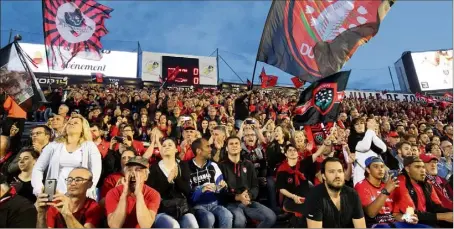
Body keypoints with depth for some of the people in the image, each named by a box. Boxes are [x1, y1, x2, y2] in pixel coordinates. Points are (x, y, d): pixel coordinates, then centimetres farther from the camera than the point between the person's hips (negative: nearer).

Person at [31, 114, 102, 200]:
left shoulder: (90, 146, 6)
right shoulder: (54, 145, 13)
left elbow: (96, 171, -4)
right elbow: (37, 169, 11)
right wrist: (39, 189, -5)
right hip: (55, 194, 2)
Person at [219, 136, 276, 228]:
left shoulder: (248, 165, 15)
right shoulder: (222, 166, 1)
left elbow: (255, 187, 11)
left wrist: (249, 196, -12)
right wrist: (237, 197, -19)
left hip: (248, 202, 5)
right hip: (231, 203, -4)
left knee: (271, 217, -15)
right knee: (240, 221, -36)